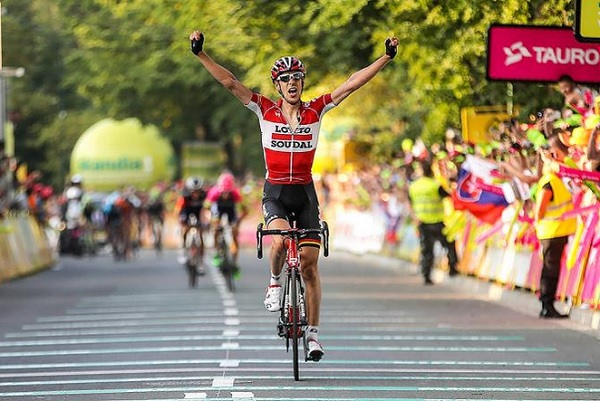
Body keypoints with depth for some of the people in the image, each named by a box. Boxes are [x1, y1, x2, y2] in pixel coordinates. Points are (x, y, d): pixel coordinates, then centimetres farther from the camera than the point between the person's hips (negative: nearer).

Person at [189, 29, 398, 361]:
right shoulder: (265, 110, -1)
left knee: (309, 264, -2)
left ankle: (313, 333, 5)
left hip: (305, 193, 1)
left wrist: (386, 57, -7)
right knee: (281, 239, -31)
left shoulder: (316, 110, 2)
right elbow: (230, 82, -7)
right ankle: (274, 283, 0)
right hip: (275, 192, -1)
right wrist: (200, 54, -16)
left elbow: (351, 84, -1)